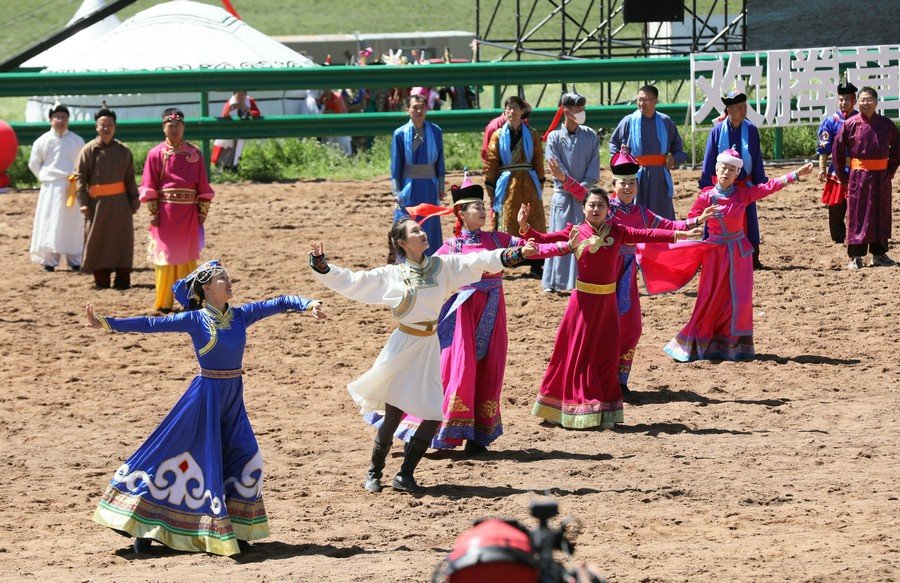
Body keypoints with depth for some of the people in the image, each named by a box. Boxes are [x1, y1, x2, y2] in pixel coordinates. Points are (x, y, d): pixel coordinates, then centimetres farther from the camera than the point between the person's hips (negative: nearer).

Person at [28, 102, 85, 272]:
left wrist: (78, 177, -2)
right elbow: (34, 164, 9)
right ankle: (49, 261, -1)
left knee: (73, 224, 1)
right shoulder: (42, 142, 1)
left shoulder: (77, 141, 3)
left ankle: (75, 261, 7)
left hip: (72, 188, 1)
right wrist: (46, 178, 1)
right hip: (51, 188, -1)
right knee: (49, 225, -3)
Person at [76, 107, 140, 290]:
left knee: (121, 239, 1)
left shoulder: (123, 151, 5)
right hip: (97, 202, -1)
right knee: (98, 240, 2)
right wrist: (82, 203, -10)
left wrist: (134, 199, 5)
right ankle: (101, 279, 11)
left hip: (119, 202, 1)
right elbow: (80, 178, -2)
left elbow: (130, 178, 10)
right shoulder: (88, 150, -1)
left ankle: (122, 279, 7)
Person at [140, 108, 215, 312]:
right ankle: (163, 302, 8)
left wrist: (202, 212, 2)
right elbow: (149, 188, -1)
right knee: (164, 257, 2)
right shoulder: (156, 154, 1)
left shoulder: (195, 153, 5)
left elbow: (203, 186, 6)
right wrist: (153, 213, -7)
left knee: (188, 257, 7)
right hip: (165, 214, -1)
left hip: (188, 213, 1)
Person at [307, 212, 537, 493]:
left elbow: (477, 261, -2)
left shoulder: (442, 266, 3)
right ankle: (374, 474, 17)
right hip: (403, 346, -4)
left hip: (429, 348, 4)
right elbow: (350, 282, -2)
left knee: (433, 417, -1)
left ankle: (405, 475, 14)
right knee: (393, 416, -3)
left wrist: (516, 253, -9)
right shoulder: (390, 275, -4)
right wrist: (321, 265, -12)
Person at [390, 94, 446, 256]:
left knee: (430, 229, 6)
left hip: (429, 187, 2)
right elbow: (395, 165, -1)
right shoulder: (400, 134, -4)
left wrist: (441, 187, 6)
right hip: (408, 187, -2)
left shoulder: (435, 132, 2)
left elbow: (439, 162, 8)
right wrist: (397, 192, -5)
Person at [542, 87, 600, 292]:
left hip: (585, 196, 2)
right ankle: (553, 282, 4)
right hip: (563, 196, -2)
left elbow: (594, 168, 2)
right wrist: (572, 185, -18)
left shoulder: (590, 136, 4)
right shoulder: (554, 137, -3)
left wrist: (584, 187, -10)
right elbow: (556, 168, -9)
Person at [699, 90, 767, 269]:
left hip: (745, 185, 1)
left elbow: (757, 159, 4)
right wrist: (706, 185, -2)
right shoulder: (718, 130, -7)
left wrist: (761, 183, 4)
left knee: (749, 223, 6)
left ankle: (753, 258, 15)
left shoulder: (751, 130, -3)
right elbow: (709, 160, -1)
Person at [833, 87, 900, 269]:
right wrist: (843, 176, -1)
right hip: (858, 176, -3)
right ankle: (855, 257, 3)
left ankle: (879, 254, 20)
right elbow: (837, 150, 0)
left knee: (881, 215, 9)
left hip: (881, 176, 3)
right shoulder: (851, 124, -5)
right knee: (857, 215, -1)